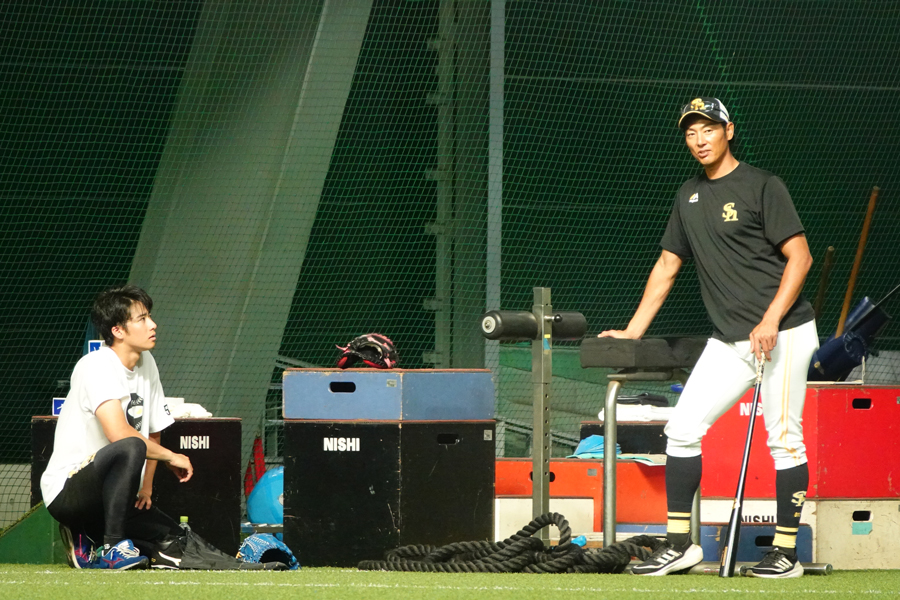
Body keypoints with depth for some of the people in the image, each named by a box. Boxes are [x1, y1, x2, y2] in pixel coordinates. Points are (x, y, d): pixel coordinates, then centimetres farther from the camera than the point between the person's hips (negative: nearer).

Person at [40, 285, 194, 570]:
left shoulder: (147, 364, 9)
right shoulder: (97, 365, -17)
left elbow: (153, 432, 18)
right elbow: (119, 434, -29)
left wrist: (146, 487, 7)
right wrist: (171, 457, -19)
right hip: (66, 490, -9)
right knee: (131, 449, -36)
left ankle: (86, 543, 16)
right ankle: (112, 548, -28)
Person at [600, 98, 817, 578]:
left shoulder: (761, 186, -6)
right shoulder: (689, 196, 16)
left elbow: (800, 257, -11)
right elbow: (667, 267, 22)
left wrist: (771, 321, -21)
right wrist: (632, 332, 17)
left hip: (782, 334, -7)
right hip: (729, 341, 7)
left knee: (784, 440, -5)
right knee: (682, 430, 1)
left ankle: (786, 552, 1)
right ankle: (679, 545, 6)